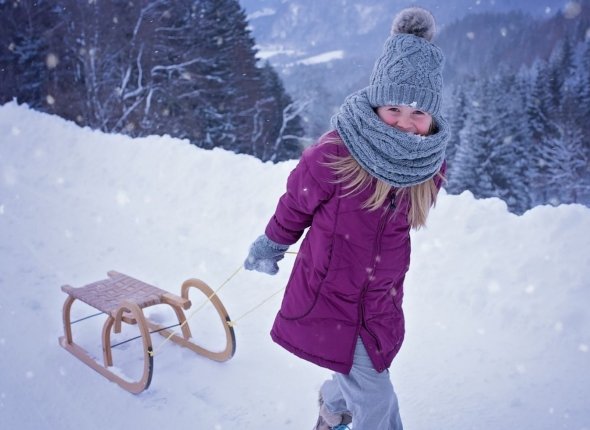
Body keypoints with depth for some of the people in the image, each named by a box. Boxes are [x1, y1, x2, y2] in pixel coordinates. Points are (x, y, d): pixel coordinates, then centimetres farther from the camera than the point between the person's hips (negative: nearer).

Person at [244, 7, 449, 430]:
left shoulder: (430, 164, -7)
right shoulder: (333, 154, -24)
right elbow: (296, 204, -6)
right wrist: (270, 246, 12)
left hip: (381, 301, 5)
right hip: (329, 296, -4)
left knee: (359, 376, 19)